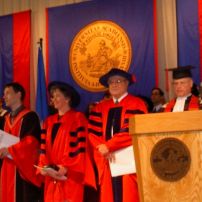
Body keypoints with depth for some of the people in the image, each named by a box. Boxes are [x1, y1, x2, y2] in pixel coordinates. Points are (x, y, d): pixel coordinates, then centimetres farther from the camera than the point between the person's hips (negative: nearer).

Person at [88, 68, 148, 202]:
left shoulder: (136, 104, 1)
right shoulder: (101, 107, 16)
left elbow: (131, 131, -11)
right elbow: (93, 132, 5)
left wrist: (108, 145, -15)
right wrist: (103, 148, -13)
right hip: (107, 160, 4)